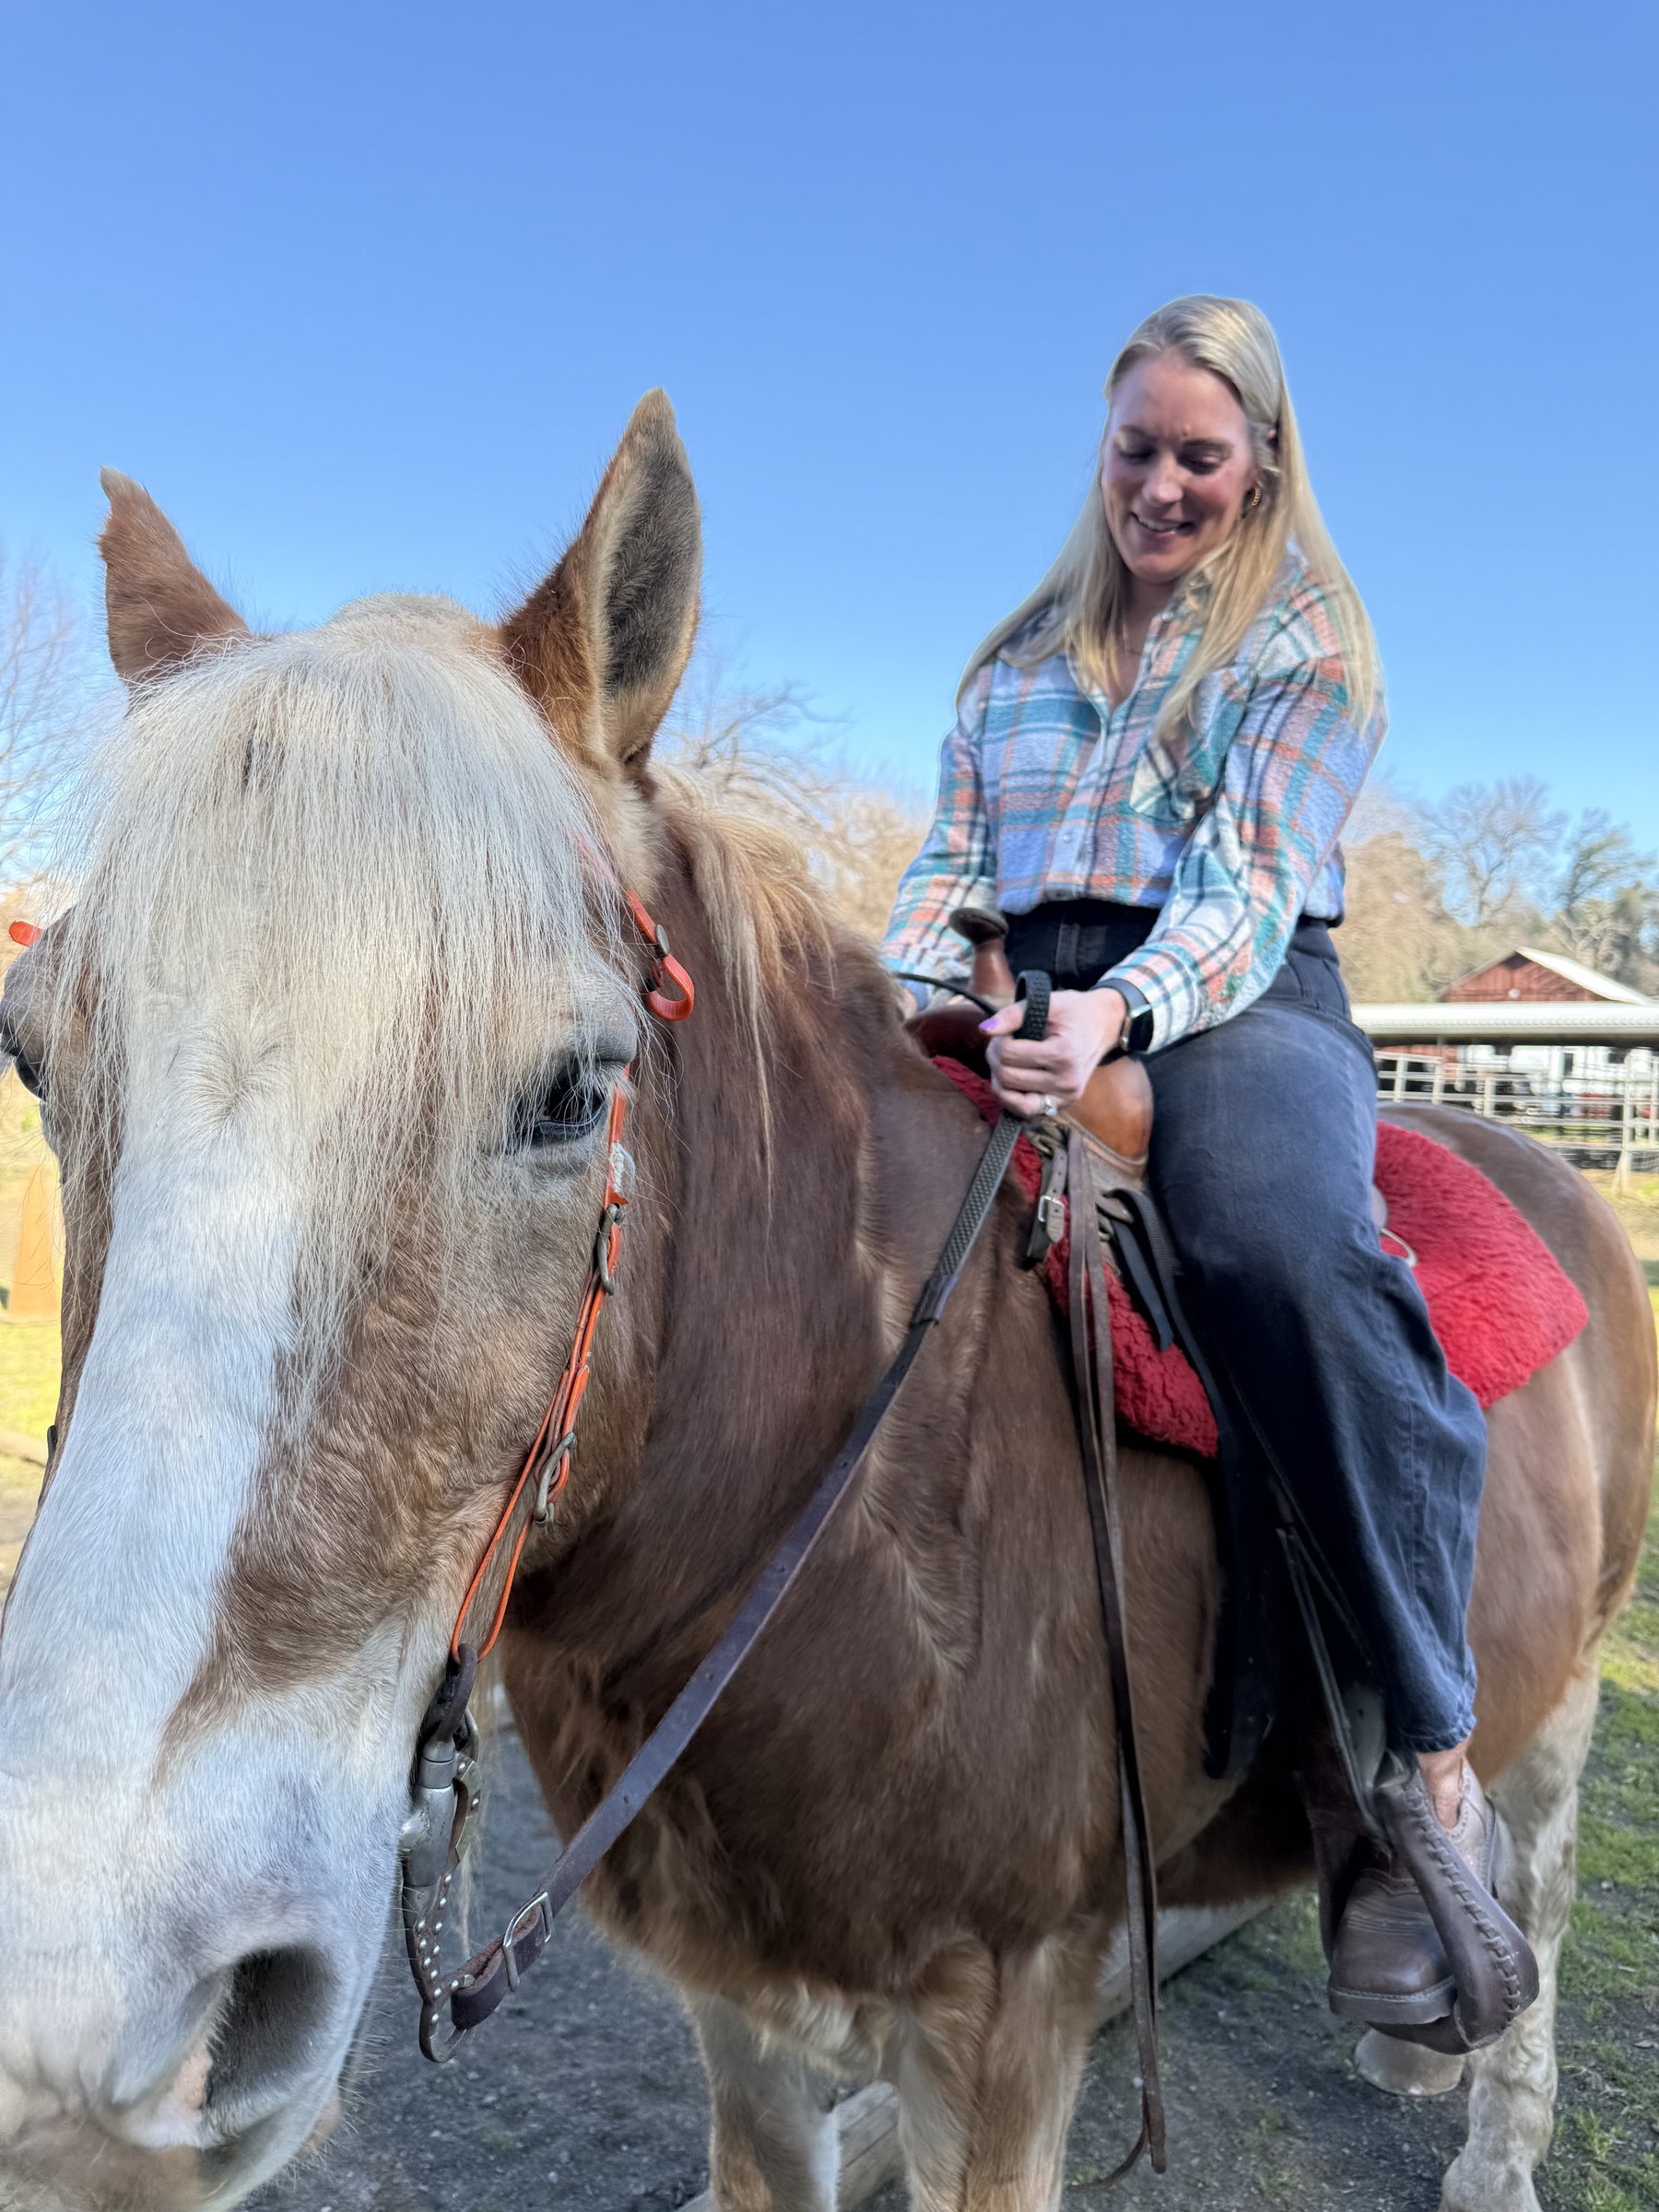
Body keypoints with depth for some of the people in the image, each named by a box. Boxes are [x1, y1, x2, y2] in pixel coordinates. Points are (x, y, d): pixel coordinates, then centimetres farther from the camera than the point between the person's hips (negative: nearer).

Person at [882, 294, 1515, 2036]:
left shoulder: (1309, 648, 10)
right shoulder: (1023, 656, 25)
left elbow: (1251, 882, -6)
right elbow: (950, 866, 18)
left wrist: (1124, 1011, -26)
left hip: (1237, 1008, -4)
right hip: (1030, 1013, 5)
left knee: (1280, 1248, -39)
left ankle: (1430, 1760, -25)